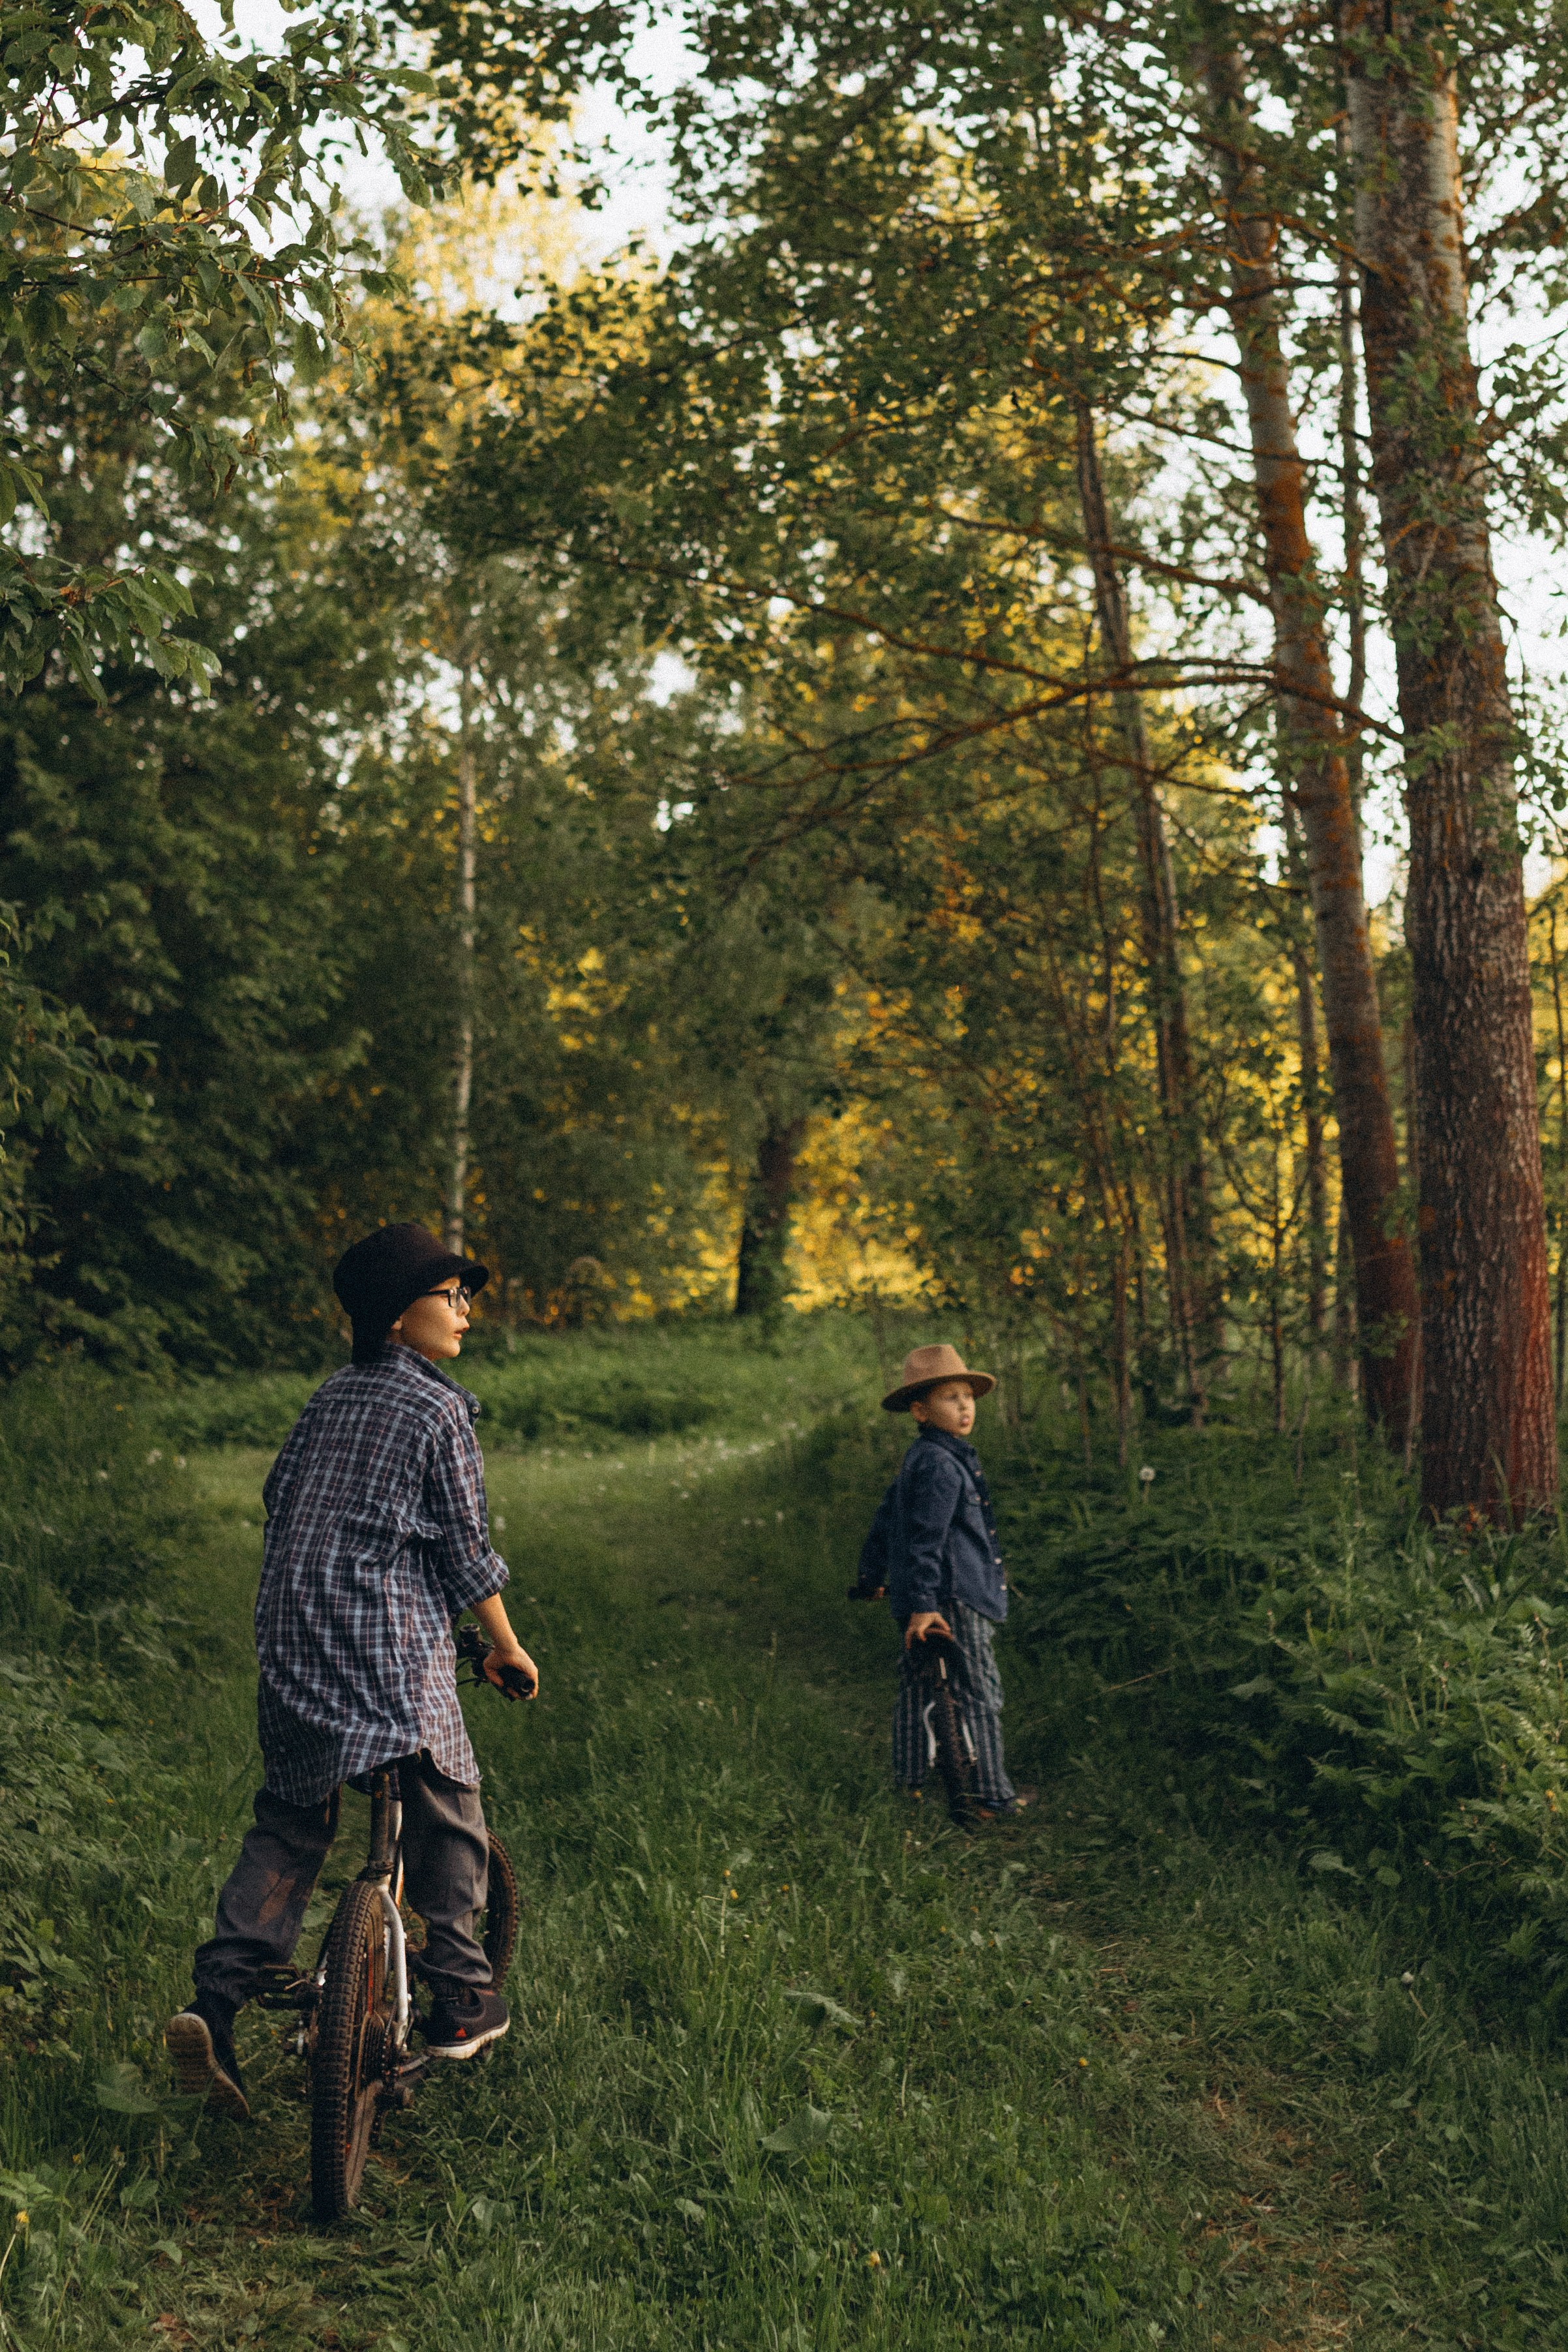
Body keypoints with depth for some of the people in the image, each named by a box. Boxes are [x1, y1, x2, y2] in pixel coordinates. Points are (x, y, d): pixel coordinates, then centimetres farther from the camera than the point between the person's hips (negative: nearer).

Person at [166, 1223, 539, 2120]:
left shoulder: (331, 1397, 12)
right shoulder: (440, 1409, -9)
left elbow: (282, 1500, 20)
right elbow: (467, 1550, -7)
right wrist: (507, 1646, 7)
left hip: (292, 1643, 7)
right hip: (391, 1651, -6)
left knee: (289, 1825, 15)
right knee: (449, 1812, 11)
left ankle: (220, 1996, 2)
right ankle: (461, 2002, 19)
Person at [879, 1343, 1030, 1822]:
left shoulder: (921, 1459, 15)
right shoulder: (938, 1464, -18)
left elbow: (890, 1518, 24)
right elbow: (925, 1538, -22)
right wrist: (924, 1603, -25)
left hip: (934, 1601, 10)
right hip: (952, 1601, -10)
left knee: (917, 1691, 14)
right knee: (977, 1696, -2)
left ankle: (909, 1786, 21)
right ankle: (991, 1796, 4)